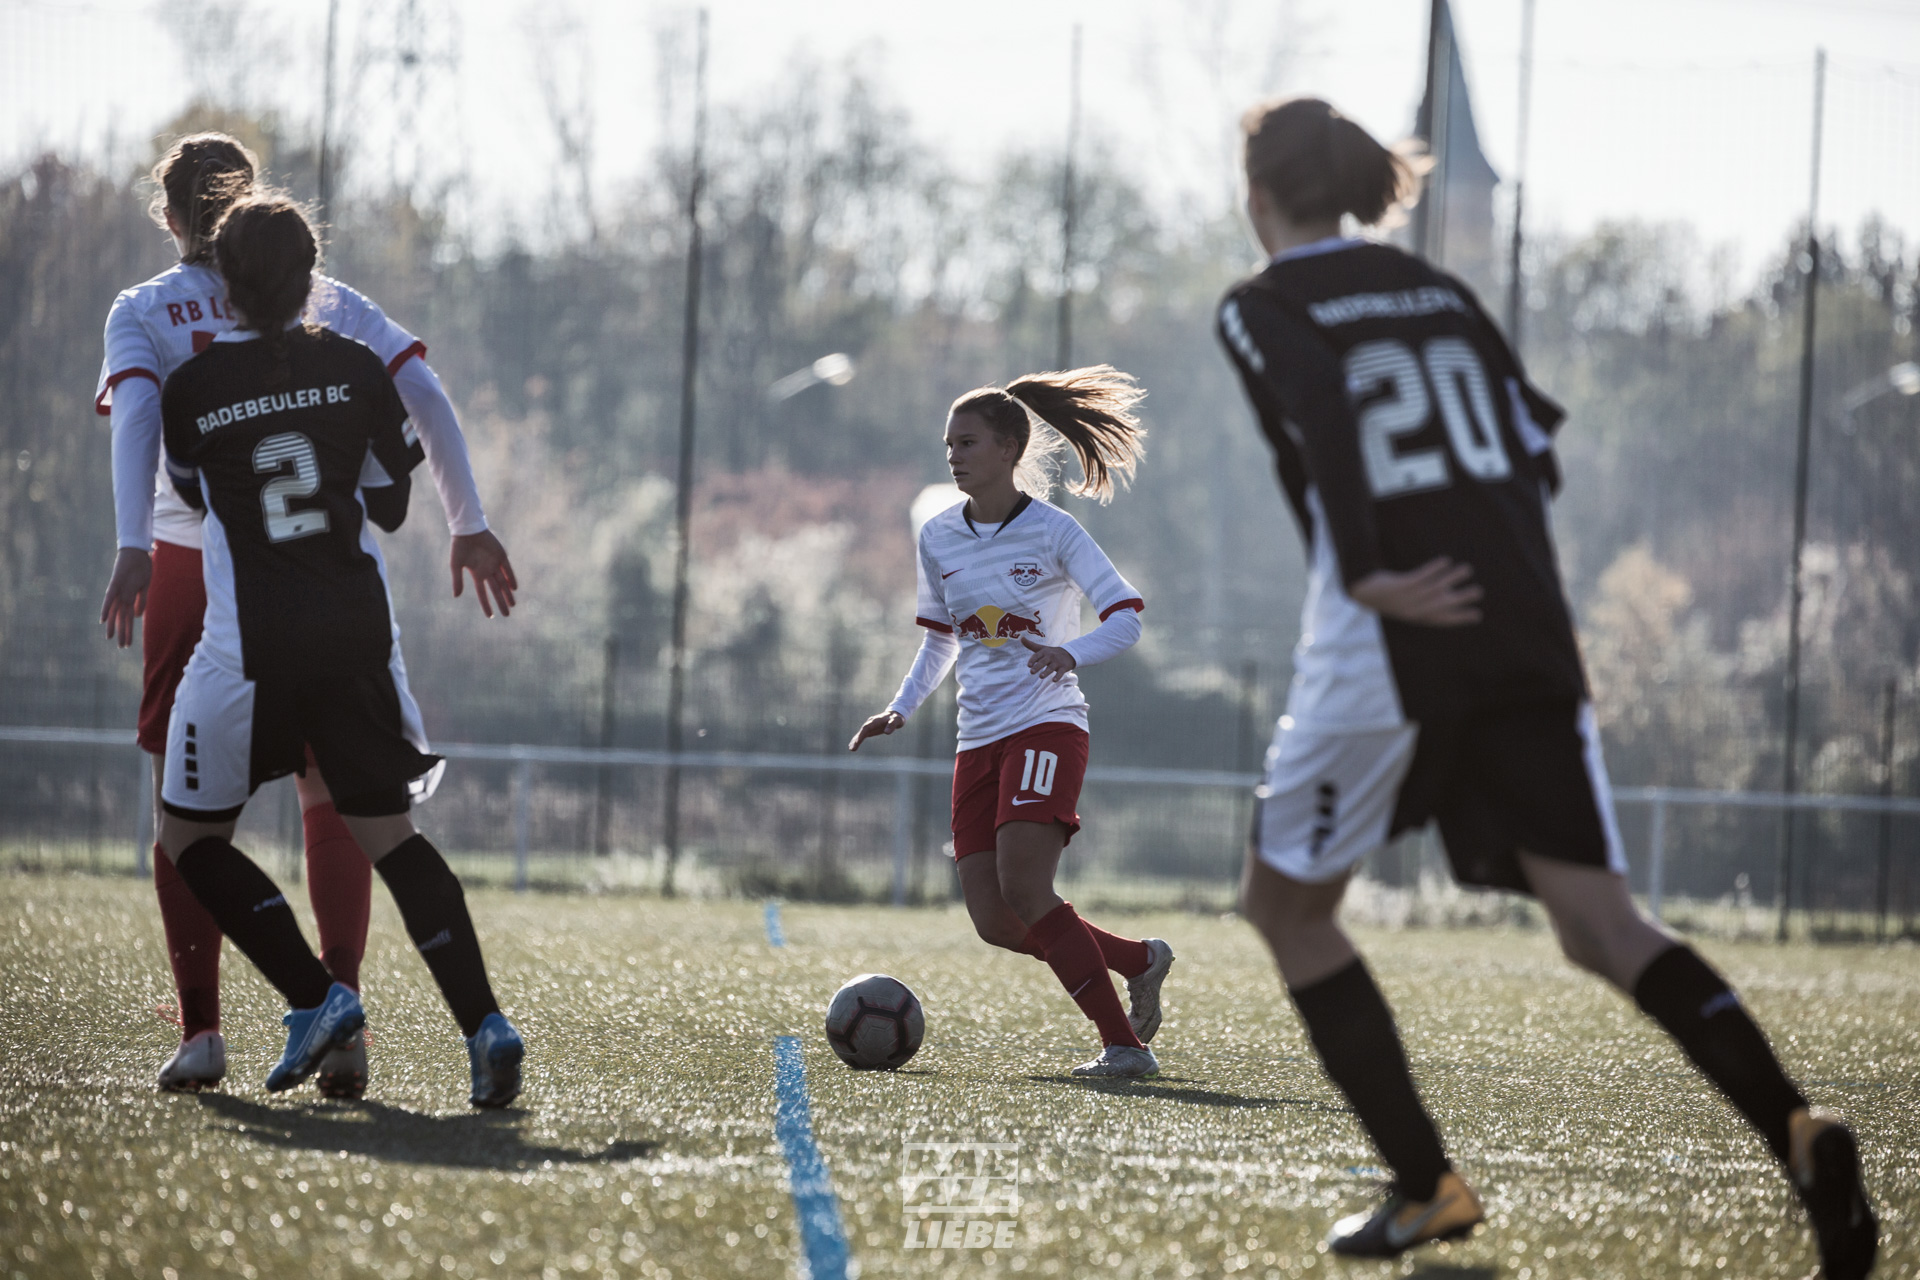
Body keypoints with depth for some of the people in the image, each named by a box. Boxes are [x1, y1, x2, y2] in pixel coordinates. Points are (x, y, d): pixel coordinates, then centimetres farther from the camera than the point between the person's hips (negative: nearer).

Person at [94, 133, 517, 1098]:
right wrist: (469, 525, 2)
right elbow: (422, 398, 2)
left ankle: (200, 1027, 1)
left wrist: (132, 548, -23)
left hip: (192, 560, -1)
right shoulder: (327, 303, 11)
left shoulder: (143, 312, 5)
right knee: (333, 793, 7)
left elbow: (137, 414, -12)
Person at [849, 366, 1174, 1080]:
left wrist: (1070, 653, -29)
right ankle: (1141, 961, 21)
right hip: (979, 740, 6)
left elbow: (1127, 618, -10)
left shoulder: (1051, 531, -7)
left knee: (1023, 893, -24)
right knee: (995, 925, -2)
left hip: (1047, 727, -6)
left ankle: (1124, 1044, -16)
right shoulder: (938, 538, 9)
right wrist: (901, 709, 8)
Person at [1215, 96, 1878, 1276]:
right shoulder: (1435, 291, 19)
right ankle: (1797, 1132, -24)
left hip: (1390, 648, -5)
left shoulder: (1265, 310, 2)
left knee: (1287, 902, 16)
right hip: (1528, 639, 5)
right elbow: (1537, 445, 15)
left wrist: (1365, 578, -24)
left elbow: (1320, 418, -18)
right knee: (1602, 924, 0)